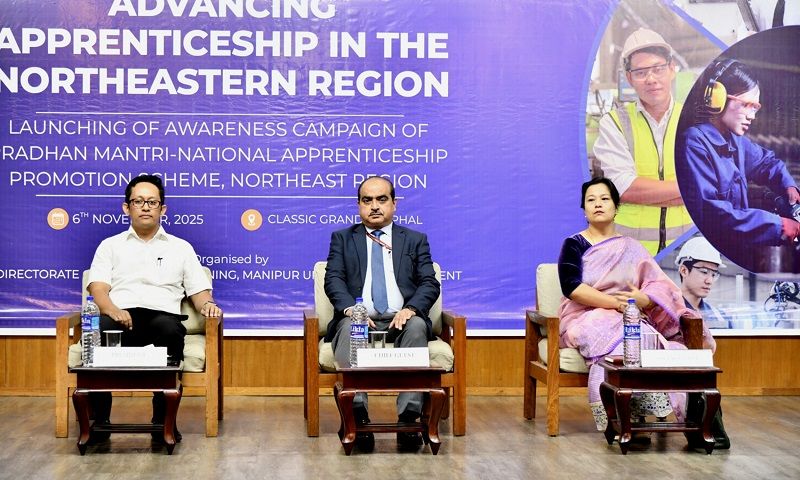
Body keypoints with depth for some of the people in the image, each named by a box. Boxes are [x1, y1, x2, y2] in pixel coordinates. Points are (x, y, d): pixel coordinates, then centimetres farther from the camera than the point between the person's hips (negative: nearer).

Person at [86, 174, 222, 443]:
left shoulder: (180, 247, 26)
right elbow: (98, 288, 8)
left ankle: (164, 421, -30)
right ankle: (99, 421, -28)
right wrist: (112, 310, -15)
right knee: (99, 330, -38)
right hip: (120, 317, 0)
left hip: (162, 314, 0)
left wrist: (207, 305, -6)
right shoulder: (110, 246, 24)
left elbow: (199, 290, 20)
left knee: (170, 329, -39)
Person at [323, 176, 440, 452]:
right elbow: (333, 280, 5)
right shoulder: (342, 239, 19)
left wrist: (410, 309, -14)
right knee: (348, 327, -35)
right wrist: (350, 308, -16)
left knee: (417, 326, -34)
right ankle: (357, 416, -40)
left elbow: (429, 283, 8)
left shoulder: (415, 240, 20)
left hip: (401, 320, 0)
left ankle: (409, 417, -38)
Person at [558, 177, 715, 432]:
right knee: (616, 341, -37)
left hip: (632, 318, 3)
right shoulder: (574, 245, 9)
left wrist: (642, 300, -18)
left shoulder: (631, 248, 18)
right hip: (585, 318, -2)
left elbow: (660, 286, 7)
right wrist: (615, 302, -21)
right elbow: (571, 286, -9)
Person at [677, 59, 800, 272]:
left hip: (739, 253, 9)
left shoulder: (735, 141, 12)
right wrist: (777, 225, -21)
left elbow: (765, 161, 33)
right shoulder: (694, 143, -16)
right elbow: (708, 211, -25)